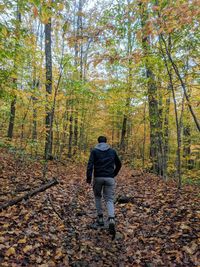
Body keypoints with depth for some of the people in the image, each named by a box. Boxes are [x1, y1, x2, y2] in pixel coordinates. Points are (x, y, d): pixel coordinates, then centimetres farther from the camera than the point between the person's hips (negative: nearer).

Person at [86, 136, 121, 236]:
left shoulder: (94, 151, 1)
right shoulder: (112, 151, 9)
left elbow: (90, 164, -11)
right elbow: (119, 164, 16)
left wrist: (88, 178, -10)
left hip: (98, 178, -1)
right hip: (109, 178, 1)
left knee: (97, 196, 22)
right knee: (109, 200, 6)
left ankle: (100, 217, 25)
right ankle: (111, 219, -16)